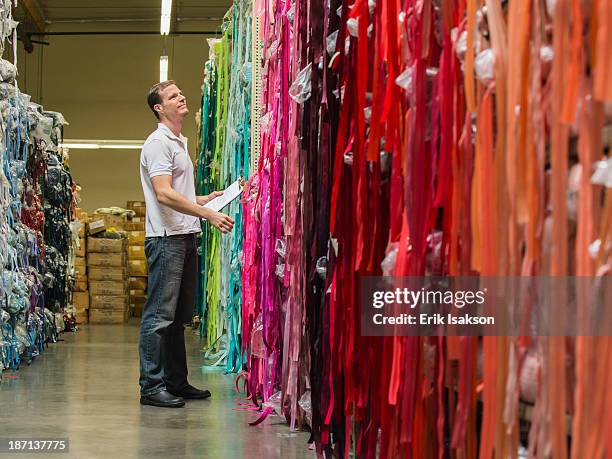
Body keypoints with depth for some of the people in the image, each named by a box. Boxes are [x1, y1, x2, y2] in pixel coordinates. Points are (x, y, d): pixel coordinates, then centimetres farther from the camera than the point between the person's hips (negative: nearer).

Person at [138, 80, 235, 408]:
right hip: (166, 238, -10)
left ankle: (176, 382, 19)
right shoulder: (159, 143, -9)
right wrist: (209, 215, -23)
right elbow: (164, 194, -20)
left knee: (179, 316, 13)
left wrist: (210, 197, 16)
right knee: (160, 315, -9)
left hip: (185, 237, 10)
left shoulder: (179, 143, 22)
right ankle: (151, 386, -7)